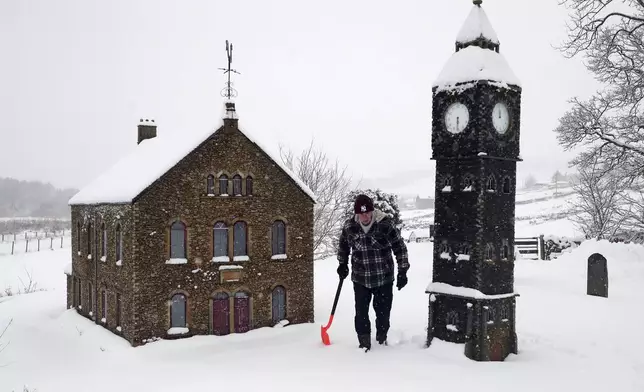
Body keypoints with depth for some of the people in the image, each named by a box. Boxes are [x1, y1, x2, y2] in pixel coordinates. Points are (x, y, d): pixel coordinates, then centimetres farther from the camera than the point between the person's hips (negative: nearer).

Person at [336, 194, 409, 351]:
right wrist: (343, 264, 19)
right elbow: (343, 245, 13)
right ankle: (364, 343, 18)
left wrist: (403, 271, -8)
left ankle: (382, 339, 33)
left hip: (384, 278, -1)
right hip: (360, 279, 1)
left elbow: (400, 247, -8)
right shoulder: (349, 226, -9)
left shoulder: (386, 223, -17)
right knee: (361, 313, 1)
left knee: (383, 311, 10)